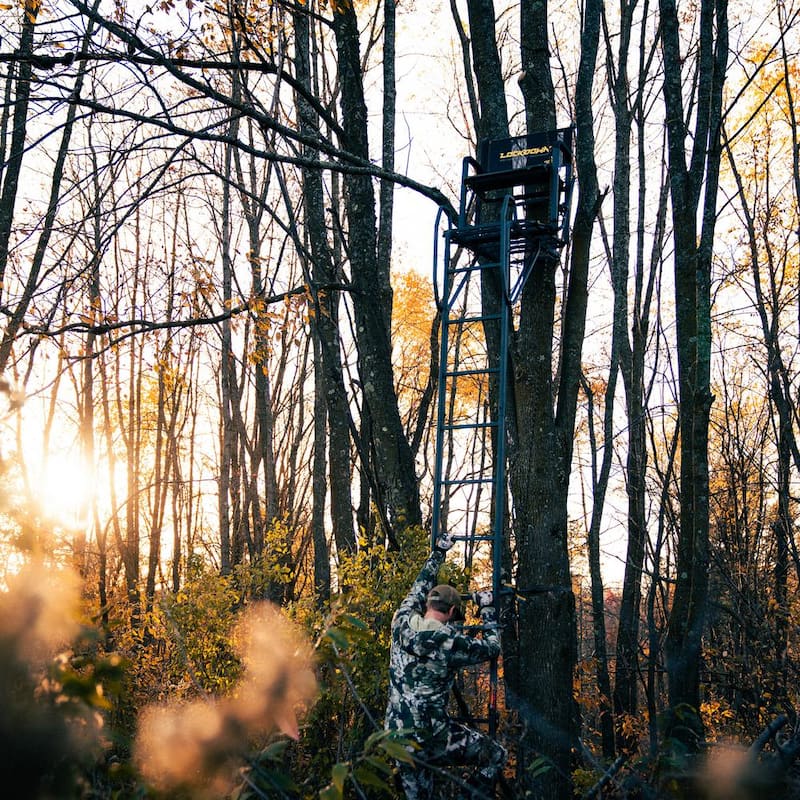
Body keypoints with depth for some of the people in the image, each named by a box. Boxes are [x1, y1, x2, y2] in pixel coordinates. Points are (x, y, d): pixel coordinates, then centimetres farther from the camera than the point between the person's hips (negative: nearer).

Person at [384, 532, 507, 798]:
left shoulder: (402, 623, 0)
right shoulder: (451, 641, -13)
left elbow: (419, 587, 19)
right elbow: (491, 648, 5)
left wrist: (439, 552, 30)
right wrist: (487, 609, 18)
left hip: (396, 738, 6)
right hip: (430, 741, -6)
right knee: (496, 754, 13)